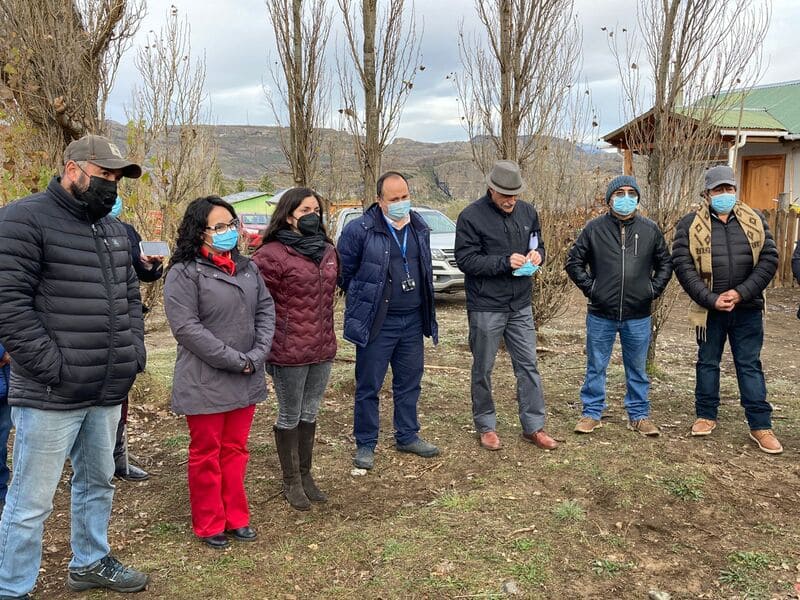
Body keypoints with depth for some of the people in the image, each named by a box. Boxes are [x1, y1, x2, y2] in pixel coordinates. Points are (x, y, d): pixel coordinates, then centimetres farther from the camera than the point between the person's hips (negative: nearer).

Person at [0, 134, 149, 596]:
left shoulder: (114, 229, 15)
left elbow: (131, 298, 21)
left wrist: (135, 353, 9)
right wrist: (52, 366, -18)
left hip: (109, 391, 7)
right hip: (51, 395, -7)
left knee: (98, 483, 20)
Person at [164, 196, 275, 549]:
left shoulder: (247, 268, 9)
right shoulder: (184, 273, -12)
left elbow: (265, 310, 7)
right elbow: (187, 328, -19)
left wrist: (257, 355, -9)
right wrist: (235, 360, -18)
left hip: (246, 382, 6)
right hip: (205, 383, -6)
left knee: (235, 450, 17)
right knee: (207, 455, 9)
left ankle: (235, 517, 31)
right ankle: (209, 525, 25)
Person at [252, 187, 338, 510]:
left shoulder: (328, 250, 8)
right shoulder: (272, 254, -14)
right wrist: (271, 341, -11)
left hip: (323, 349, 7)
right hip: (289, 352, -6)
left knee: (310, 413, 18)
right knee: (290, 416, 9)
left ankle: (305, 474, 34)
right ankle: (291, 481, 26)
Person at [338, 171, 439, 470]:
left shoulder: (420, 227, 6)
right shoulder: (359, 229, -13)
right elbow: (343, 273, -5)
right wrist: (365, 298, 3)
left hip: (413, 321, 6)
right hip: (376, 323, -5)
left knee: (410, 381, 15)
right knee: (368, 386, 4)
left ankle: (407, 436, 31)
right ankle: (365, 444, 17)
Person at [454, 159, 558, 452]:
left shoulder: (528, 212, 5)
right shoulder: (471, 216, -12)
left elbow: (538, 244, 17)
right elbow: (465, 259, -15)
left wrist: (537, 255, -8)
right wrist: (504, 262, -24)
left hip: (520, 306, 5)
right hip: (485, 307, -5)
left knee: (528, 365, 8)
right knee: (483, 369, 8)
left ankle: (534, 427, 20)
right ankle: (486, 426, 24)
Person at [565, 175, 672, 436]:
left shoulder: (650, 230, 3)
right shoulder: (594, 228, -2)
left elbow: (665, 264, 13)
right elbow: (574, 262, 4)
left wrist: (653, 289, 2)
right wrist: (589, 287, -3)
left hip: (638, 316, 1)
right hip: (601, 314, -1)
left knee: (637, 368, 13)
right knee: (596, 367, 9)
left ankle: (639, 415, 25)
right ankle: (592, 413, 21)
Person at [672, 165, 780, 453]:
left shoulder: (755, 221, 3)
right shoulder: (690, 224, -4)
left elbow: (769, 259, -2)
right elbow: (682, 265, -9)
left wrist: (741, 293, -13)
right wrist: (711, 299, -16)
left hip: (747, 309, 1)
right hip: (709, 309, -1)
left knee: (750, 365, 7)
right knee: (707, 363, 13)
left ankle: (760, 426, 14)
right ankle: (706, 416, 27)